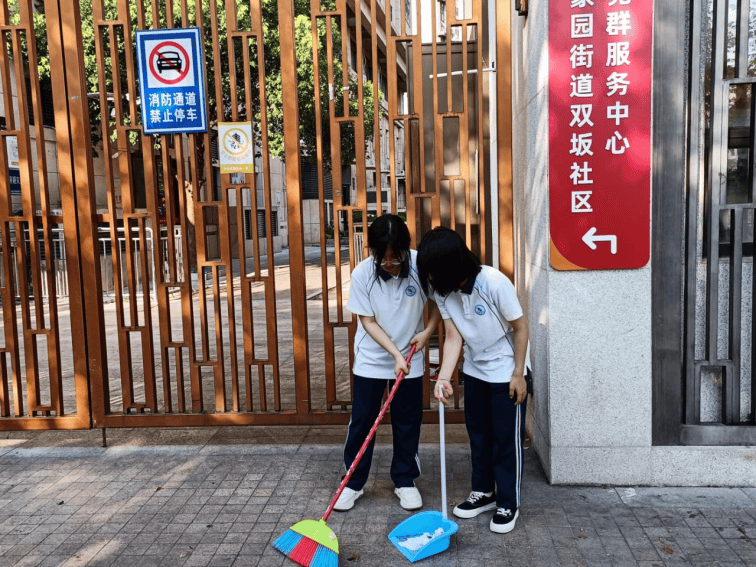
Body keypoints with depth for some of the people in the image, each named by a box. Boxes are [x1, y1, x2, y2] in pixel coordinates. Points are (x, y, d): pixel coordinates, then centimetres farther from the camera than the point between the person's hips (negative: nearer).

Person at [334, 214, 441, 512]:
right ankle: (353, 482, 24)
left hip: (410, 360, 1)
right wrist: (395, 354, -19)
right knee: (361, 421, 6)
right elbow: (368, 322, -12)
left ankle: (405, 481, 29)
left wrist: (427, 331, -10)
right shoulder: (362, 273, -18)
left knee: (407, 423, 10)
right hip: (371, 359, 0)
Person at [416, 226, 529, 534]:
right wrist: (443, 377, -25)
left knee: (506, 438, 3)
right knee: (478, 433, 16)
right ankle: (483, 492, 33)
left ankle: (508, 503, 19)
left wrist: (518, 375, -15)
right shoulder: (441, 290, -12)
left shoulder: (494, 283, -29)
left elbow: (521, 328, -19)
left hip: (505, 371, -6)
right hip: (474, 369, 6)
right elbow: (453, 337, -12)